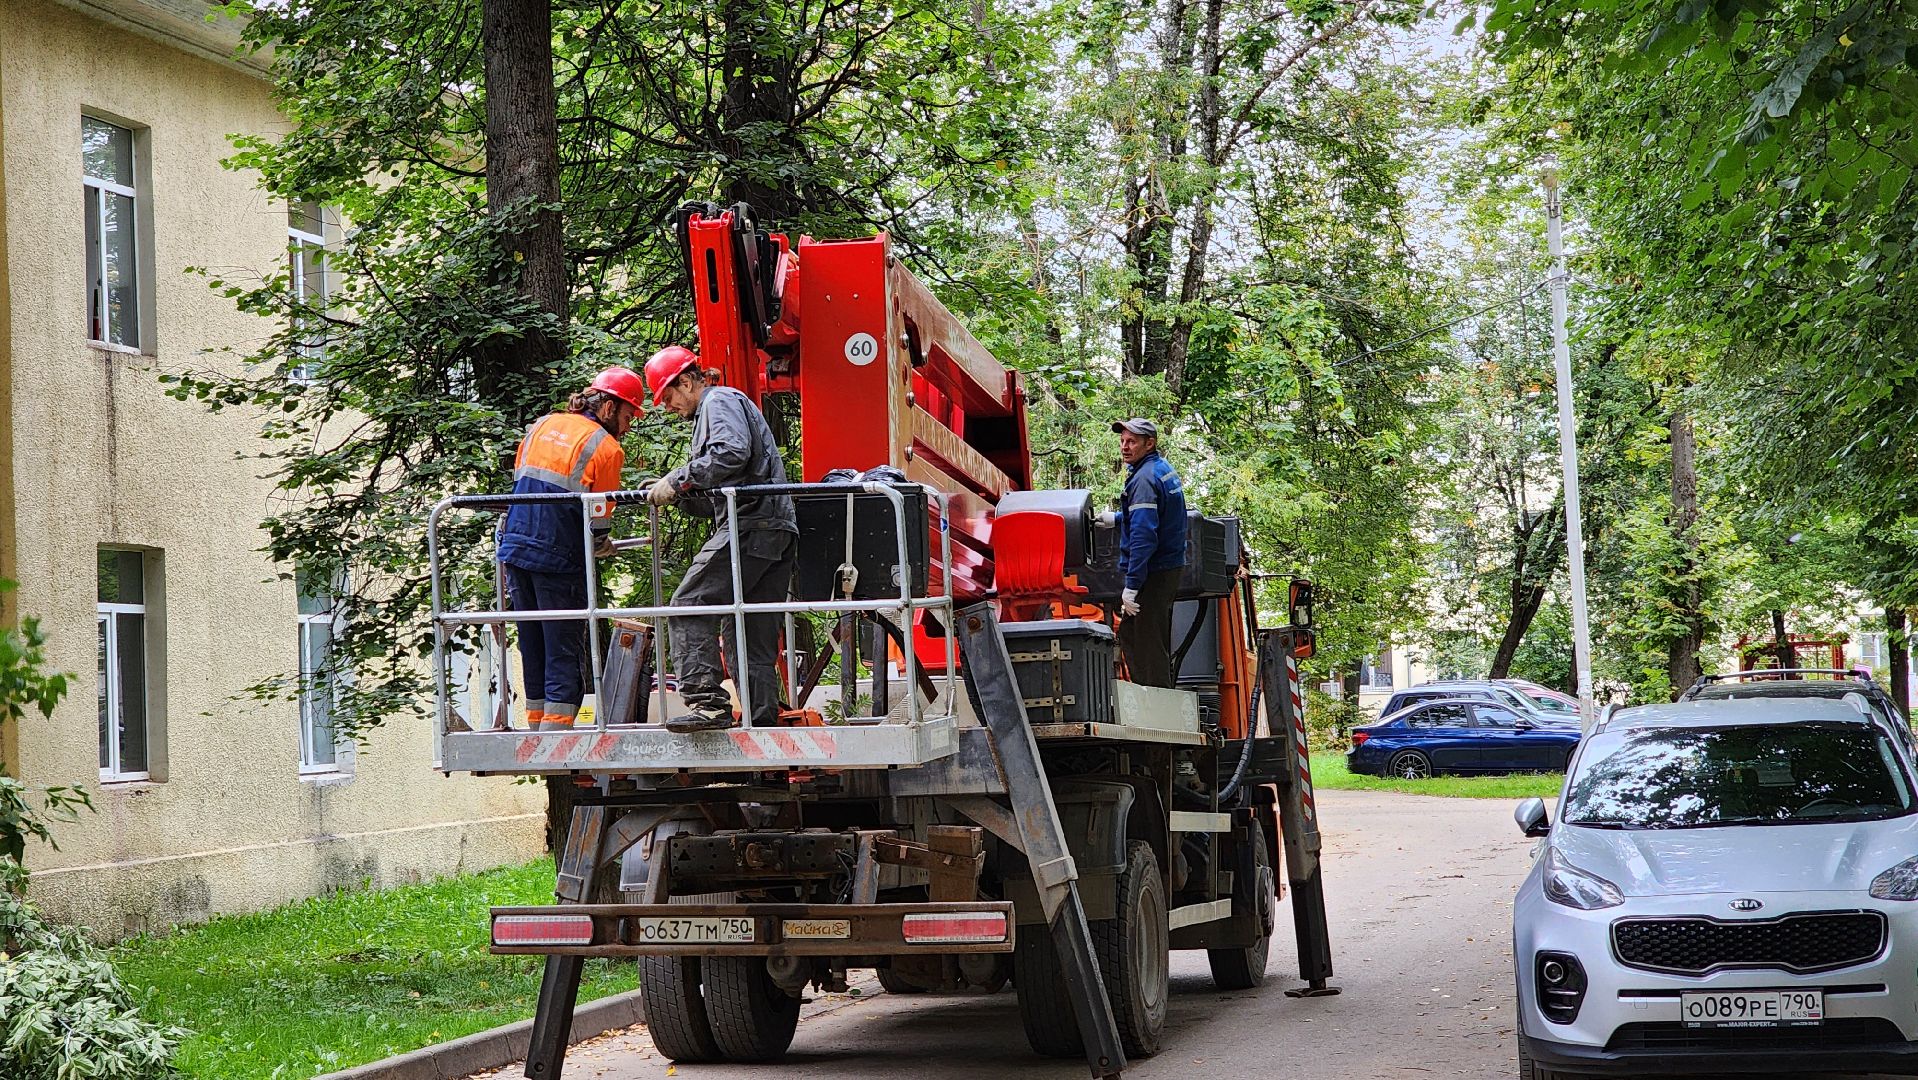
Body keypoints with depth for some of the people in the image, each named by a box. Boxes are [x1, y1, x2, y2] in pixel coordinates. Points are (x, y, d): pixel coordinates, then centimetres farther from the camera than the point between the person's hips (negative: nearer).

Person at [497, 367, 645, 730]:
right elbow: (598, 520, -4)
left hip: (514, 549, 6)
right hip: (559, 560, -6)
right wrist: (603, 546, 16)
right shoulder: (607, 448, -6)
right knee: (565, 657, -2)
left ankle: (536, 723, 18)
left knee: (532, 649, 15)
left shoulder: (541, 425, 13)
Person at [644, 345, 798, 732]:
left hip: (751, 524, -10)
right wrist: (672, 492, 18)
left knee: (690, 605, -15)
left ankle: (707, 701, -25)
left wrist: (678, 479, -15)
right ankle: (763, 719, 5)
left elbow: (732, 453, -20)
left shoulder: (720, 402, 2)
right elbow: (715, 499, 31)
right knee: (754, 636, 8)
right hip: (777, 529, 11)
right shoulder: (713, 411, 34)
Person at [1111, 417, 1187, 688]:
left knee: (1149, 647, -6)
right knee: (1129, 634, 19)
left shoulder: (1144, 479, -19)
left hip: (1153, 574, -10)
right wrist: (1116, 519, 35)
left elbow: (1143, 535, -26)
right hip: (1172, 566, 10)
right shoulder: (1164, 468, 12)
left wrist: (1132, 586, -26)